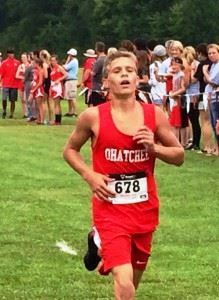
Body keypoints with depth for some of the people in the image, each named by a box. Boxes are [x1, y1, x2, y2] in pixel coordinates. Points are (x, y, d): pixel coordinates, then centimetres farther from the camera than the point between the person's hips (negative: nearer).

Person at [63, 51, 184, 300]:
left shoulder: (154, 115, -3)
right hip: (110, 208, -4)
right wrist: (89, 176, -10)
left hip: (145, 208, 4)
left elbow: (179, 156, 6)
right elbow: (70, 150, 7)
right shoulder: (93, 117, -9)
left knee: (135, 278, 21)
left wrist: (154, 148, -14)